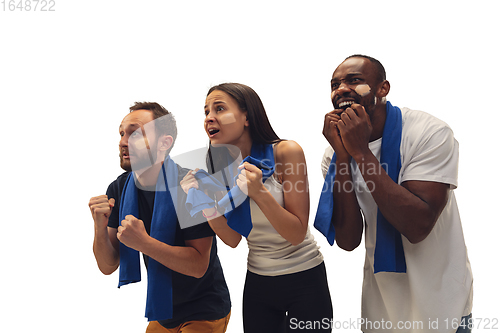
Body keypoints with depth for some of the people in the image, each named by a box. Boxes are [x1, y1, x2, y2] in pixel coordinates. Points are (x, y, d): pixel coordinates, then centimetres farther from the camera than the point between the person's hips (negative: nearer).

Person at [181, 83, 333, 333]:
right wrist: (205, 202, -17)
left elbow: (297, 234, -18)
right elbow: (233, 239, -2)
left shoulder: (286, 152, -17)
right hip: (257, 282, 4)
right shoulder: (220, 168, -4)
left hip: (304, 280, -4)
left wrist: (259, 191, -31)